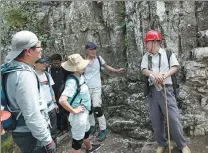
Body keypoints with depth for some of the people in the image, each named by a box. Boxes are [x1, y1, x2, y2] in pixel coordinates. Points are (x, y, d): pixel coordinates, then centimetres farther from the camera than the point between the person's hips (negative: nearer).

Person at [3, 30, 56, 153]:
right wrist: (47, 140, -21)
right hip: (30, 134, -9)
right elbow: (32, 115, -29)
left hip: (21, 130, 9)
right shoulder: (25, 75, -28)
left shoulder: (12, 67, 1)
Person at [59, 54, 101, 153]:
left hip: (84, 113, 10)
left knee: (86, 131, 31)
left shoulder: (78, 76, -2)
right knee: (78, 139, 10)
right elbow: (62, 100, -40)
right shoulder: (72, 81, -29)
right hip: (79, 115, -10)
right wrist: (74, 110, -26)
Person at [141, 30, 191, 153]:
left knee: (173, 118, -4)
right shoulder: (146, 56, 11)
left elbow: (175, 67, -7)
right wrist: (154, 74, -23)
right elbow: (144, 70, -2)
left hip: (166, 89, -3)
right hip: (152, 91, 4)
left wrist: (164, 75, -24)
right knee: (156, 120, 9)